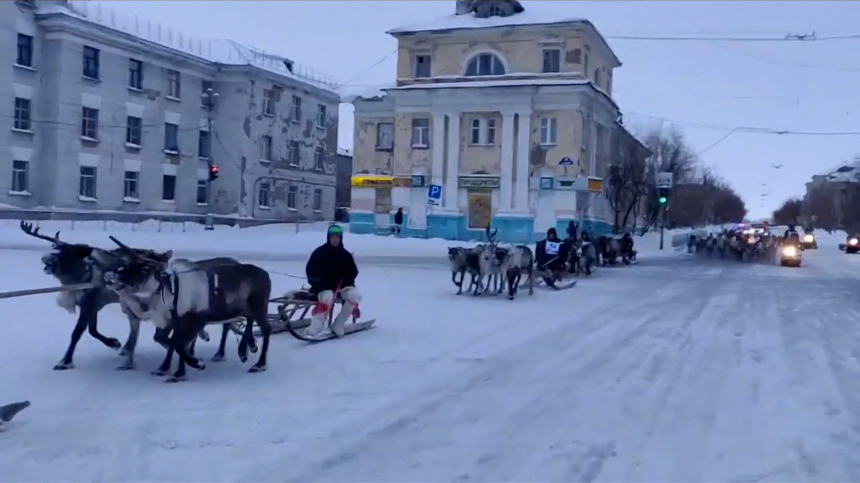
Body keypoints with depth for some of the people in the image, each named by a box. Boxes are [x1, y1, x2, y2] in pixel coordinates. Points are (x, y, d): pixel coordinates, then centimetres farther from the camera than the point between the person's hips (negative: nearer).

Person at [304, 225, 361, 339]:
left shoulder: (345, 254, 7)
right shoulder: (320, 252, -1)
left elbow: (353, 272, 11)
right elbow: (310, 270, -2)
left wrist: (347, 280, -8)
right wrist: (317, 280, -17)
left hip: (342, 284, 4)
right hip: (324, 285, -3)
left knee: (355, 295, -24)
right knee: (327, 299, -35)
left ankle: (338, 324, -14)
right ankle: (313, 329, -43)